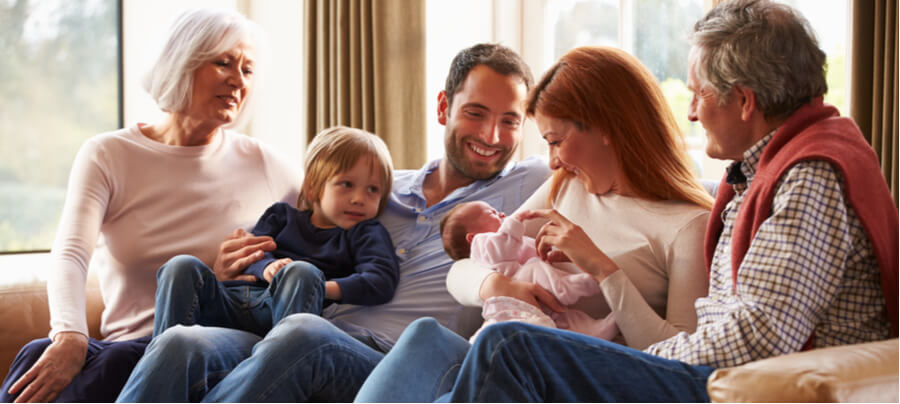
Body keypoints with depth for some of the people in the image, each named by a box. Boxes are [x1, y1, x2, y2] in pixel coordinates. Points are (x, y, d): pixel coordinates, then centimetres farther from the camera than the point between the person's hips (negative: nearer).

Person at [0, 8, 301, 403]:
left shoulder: (264, 165, 10)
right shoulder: (107, 155, 6)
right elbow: (70, 255, -9)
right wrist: (70, 337, -31)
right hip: (129, 344, 1)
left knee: (119, 360, -34)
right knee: (38, 354, -32)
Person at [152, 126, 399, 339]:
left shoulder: (366, 234, 18)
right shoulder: (283, 215, 27)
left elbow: (382, 281, -1)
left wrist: (326, 288, -16)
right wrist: (267, 267, -12)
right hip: (231, 301, 3)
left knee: (302, 272, -34)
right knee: (183, 266, -19)